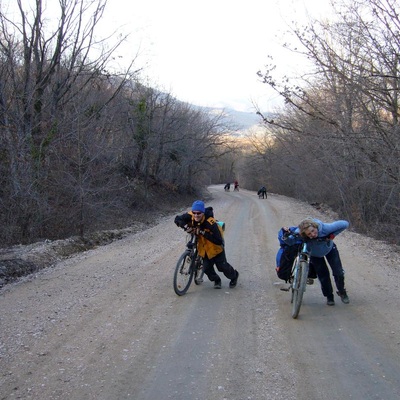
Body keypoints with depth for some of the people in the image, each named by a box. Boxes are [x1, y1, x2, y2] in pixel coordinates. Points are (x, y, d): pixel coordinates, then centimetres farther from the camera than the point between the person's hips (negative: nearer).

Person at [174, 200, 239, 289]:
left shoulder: (210, 222, -37)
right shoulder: (190, 216, -24)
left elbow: (218, 241, -38)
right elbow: (177, 219, -15)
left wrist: (203, 233, -43)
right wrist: (185, 226, -35)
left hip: (215, 247, -4)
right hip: (204, 247, 4)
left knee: (222, 266, 6)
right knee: (207, 268, 1)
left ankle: (234, 276, 38)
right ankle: (216, 280, 31)